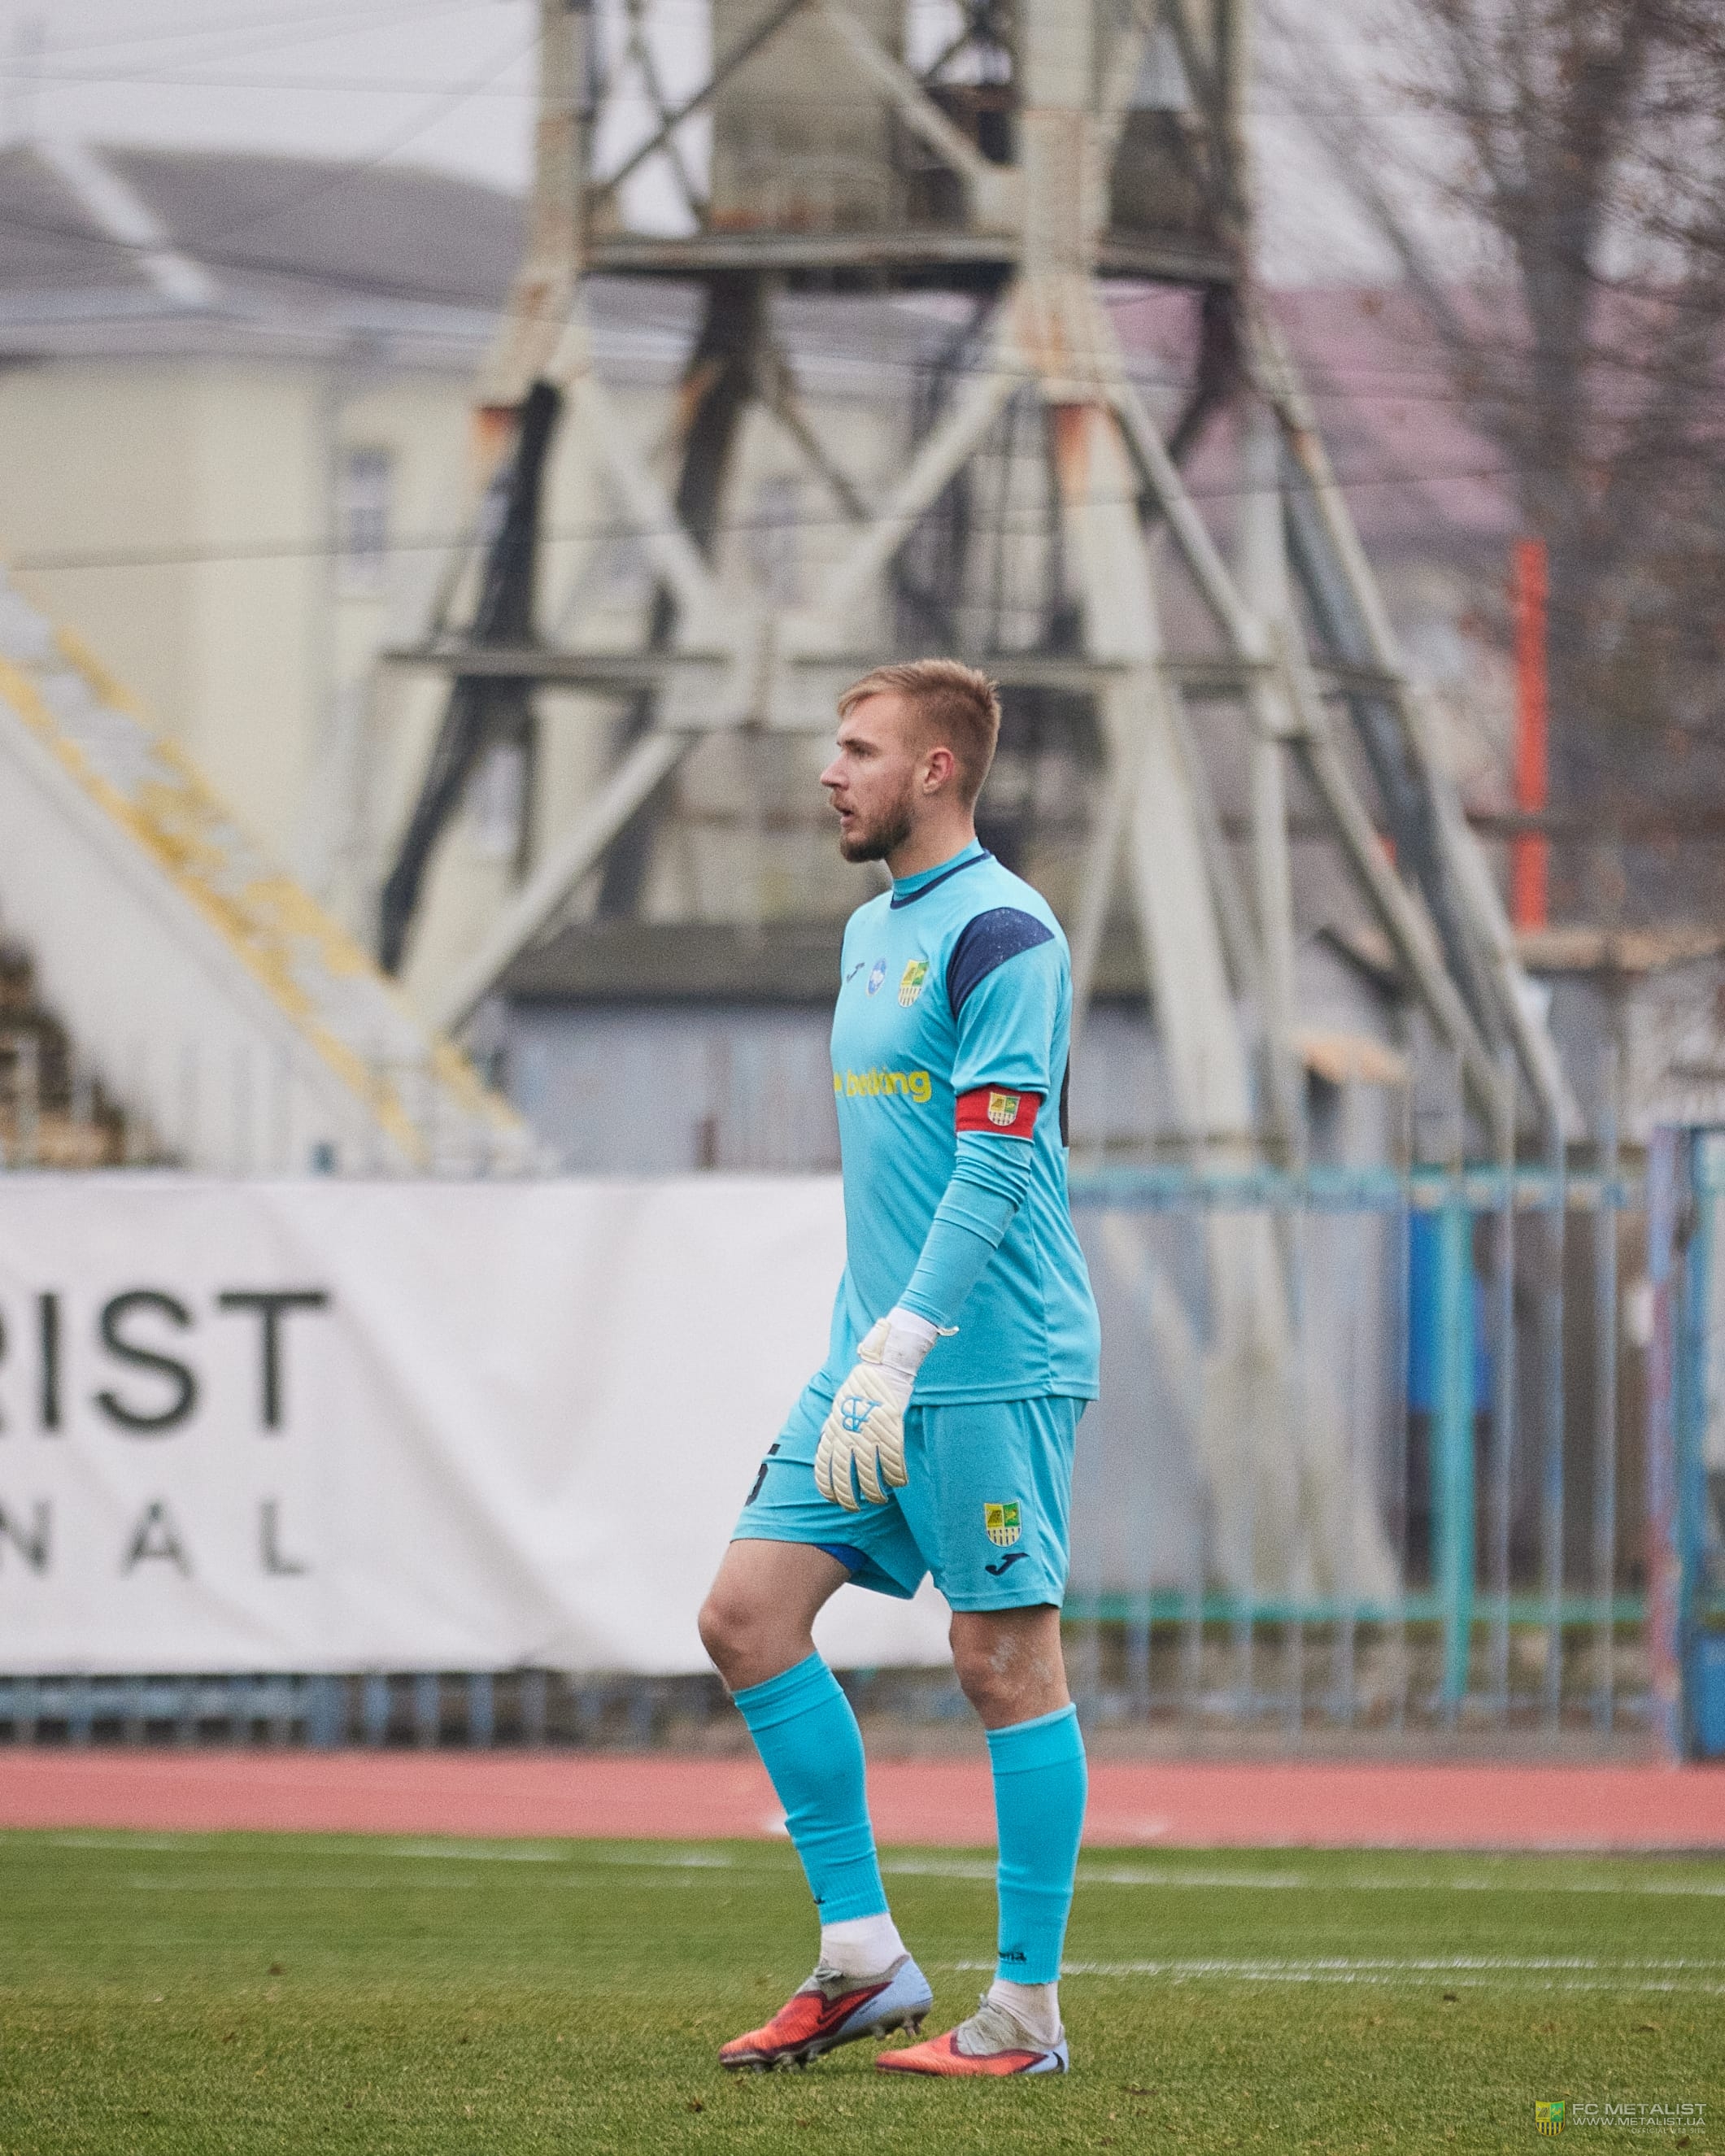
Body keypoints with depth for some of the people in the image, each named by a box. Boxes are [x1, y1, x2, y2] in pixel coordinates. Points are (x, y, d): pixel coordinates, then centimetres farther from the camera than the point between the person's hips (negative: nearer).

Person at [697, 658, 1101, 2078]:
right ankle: (864, 1958, 8)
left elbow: (995, 1161, -19)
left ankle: (1028, 2011, 2)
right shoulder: (873, 931, 18)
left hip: (993, 1364, -9)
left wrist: (902, 1345, -25)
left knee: (1006, 1661, -4)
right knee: (749, 1611, 2)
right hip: (876, 1356, 9)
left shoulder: (1001, 932, -11)